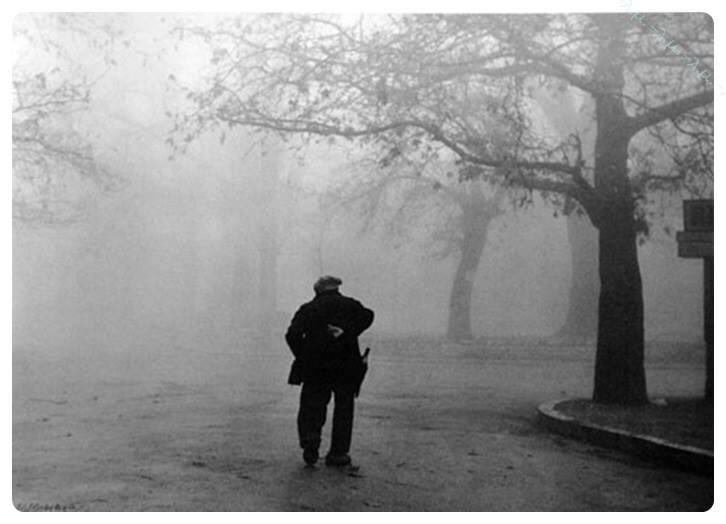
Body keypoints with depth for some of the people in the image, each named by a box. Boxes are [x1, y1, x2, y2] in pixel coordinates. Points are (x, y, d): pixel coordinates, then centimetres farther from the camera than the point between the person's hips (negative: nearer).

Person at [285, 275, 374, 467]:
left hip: (314, 367, 0)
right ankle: (337, 453, 7)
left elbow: (292, 334, -3)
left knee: (313, 403, 11)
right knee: (343, 408, 8)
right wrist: (348, 332, -16)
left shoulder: (307, 309, 11)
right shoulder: (349, 305, 12)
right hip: (346, 365, 0)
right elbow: (367, 316, -8)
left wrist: (302, 358, 1)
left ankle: (310, 440, -13)